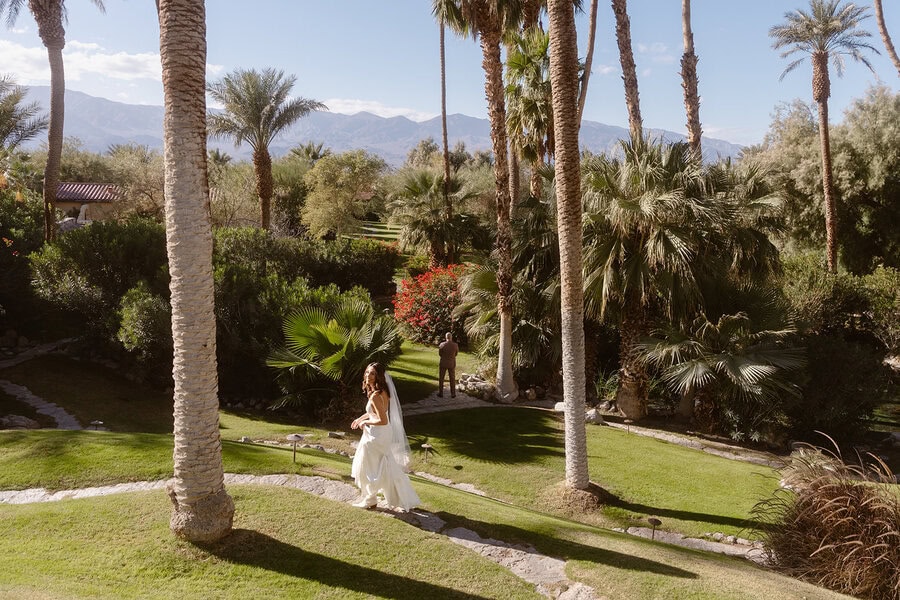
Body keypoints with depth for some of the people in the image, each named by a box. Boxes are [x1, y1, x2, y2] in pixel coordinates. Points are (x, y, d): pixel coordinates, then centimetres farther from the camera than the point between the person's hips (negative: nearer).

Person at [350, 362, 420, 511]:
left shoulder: (375, 396, -27)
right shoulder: (383, 391, 2)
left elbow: (383, 420, -29)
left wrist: (365, 422, -15)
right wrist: (360, 418, 21)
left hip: (375, 436, -9)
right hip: (385, 434, 9)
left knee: (368, 468, 10)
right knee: (387, 467, 20)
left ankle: (369, 500, 27)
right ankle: (403, 498, 28)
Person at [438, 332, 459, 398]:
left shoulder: (442, 344, -16)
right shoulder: (455, 345, -12)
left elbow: (440, 354, -2)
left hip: (443, 363, -1)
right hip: (452, 364, 1)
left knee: (441, 378, 14)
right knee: (452, 379, 13)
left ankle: (441, 393, 19)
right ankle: (453, 394, 16)